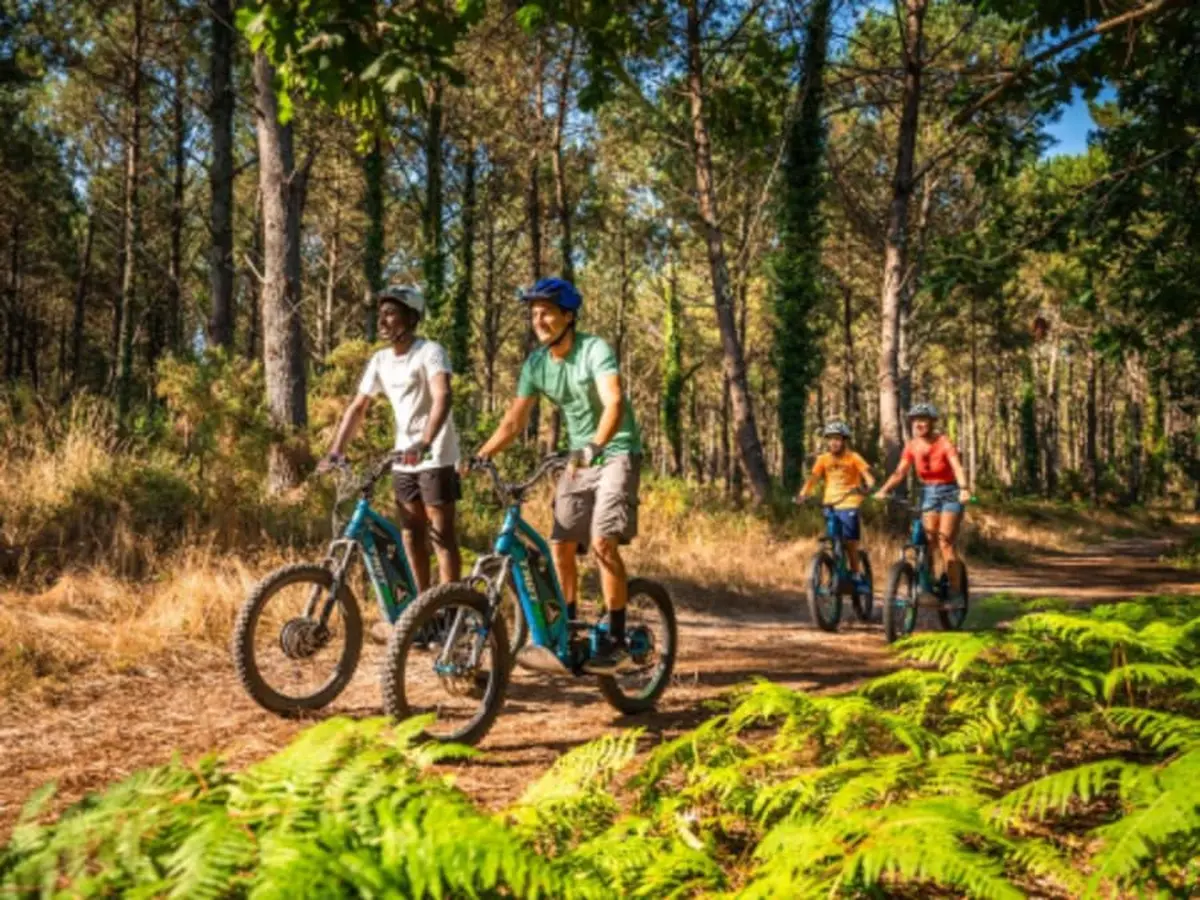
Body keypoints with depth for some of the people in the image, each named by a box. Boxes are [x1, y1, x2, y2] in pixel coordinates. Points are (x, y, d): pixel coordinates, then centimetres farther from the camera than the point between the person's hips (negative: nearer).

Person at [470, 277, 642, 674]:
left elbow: (615, 403, -33)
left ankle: (617, 641, -11)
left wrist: (595, 446, -49)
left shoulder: (595, 350, -18)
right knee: (560, 544, 2)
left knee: (602, 541, -18)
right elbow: (514, 420, 1)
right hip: (580, 458, 6)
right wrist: (480, 455, -13)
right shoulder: (536, 364, 0)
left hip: (617, 452, -6)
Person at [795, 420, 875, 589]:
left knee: (850, 544, -5)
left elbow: (867, 475, -14)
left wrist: (872, 488, -35)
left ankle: (857, 578, 7)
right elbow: (813, 478, -6)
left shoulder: (853, 458, -3)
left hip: (848, 506, -3)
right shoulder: (823, 459, 3)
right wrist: (802, 494, -23)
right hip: (829, 506, 3)